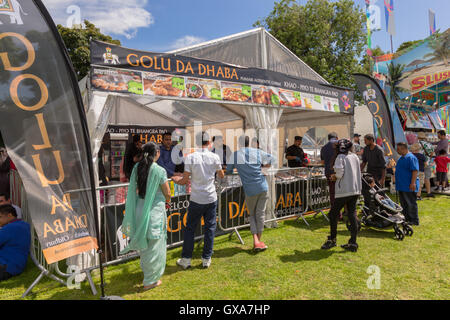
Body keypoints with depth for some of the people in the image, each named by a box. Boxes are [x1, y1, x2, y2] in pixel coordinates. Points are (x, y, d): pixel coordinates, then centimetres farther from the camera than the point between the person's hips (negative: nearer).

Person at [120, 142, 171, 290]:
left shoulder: (137, 167, 1)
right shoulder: (159, 170, -16)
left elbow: (135, 189, 8)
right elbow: (167, 193, -9)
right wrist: (167, 202, 13)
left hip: (139, 209, 6)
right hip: (155, 211, -6)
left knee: (144, 243, 23)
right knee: (154, 245, 7)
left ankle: (147, 271, 43)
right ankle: (150, 281, 17)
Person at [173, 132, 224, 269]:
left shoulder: (190, 157, -8)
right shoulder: (215, 157, -3)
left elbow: (185, 180, -7)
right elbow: (221, 176, 11)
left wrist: (176, 180, 14)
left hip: (196, 199, -1)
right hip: (211, 198, 1)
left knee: (190, 228, 11)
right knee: (210, 228, 11)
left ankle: (186, 259, 19)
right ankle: (206, 259, 19)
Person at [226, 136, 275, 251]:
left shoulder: (235, 155, 0)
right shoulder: (258, 152, 5)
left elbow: (228, 170, 8)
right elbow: (272, 159, 14)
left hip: (250, 190, -1)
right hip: (263, 187, 1)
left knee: (252, 215, 14)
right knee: (260, 214, 9)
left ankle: (255, 241, 2)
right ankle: (259, 240, 16)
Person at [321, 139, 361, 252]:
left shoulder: (340, 157, -7)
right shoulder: (355, 157, 12)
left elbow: (340, 173, -17)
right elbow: (357, 173, 18)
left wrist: (334, 175, 5)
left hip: (344, 191, -7)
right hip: (356, 190, 7)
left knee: (333, 214, 5)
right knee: (352, 214, 8)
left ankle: (332, 240, 12)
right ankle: (353, 243, 9)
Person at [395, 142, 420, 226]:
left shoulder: (411, 158, -14)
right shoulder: (401, 158, 17)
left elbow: (415, 171, -20)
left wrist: (413, 183, -25)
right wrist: (397, 183, 25)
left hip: (409, 187, -10)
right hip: (401, 186, 10)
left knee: (411, 204, -3)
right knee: (404, 204, 14)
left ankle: (414, 221, 4)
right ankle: (407, 219, 23)